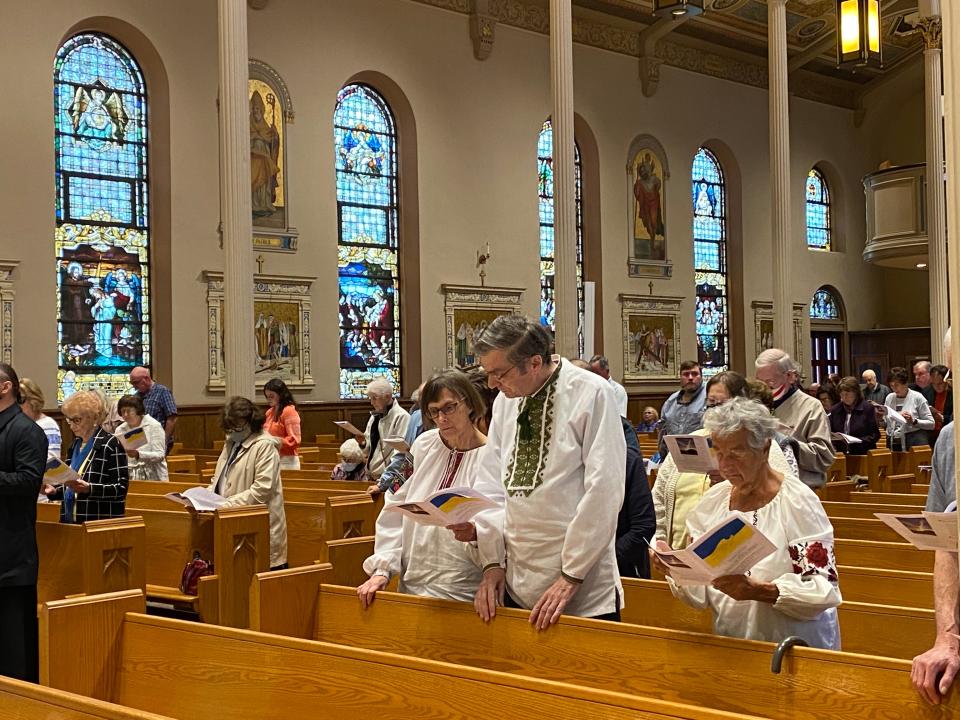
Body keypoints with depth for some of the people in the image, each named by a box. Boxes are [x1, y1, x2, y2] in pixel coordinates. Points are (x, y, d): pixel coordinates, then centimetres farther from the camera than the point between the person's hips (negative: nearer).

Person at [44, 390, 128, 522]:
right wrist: (55, 491, 4)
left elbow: (121, 487, -15)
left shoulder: (110, 444, -8)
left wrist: (88, 488, -26)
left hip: (100, 523, -7)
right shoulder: (75, 445, 14)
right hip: (71, 522, 7)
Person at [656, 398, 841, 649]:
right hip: (731, 646, 4)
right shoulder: (713, 500, 9)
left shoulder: (797, 501, -6)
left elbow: (824, 589, -12)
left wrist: (758, 591, -25)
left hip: (794, 648, -4)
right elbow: (700, 593, 10)